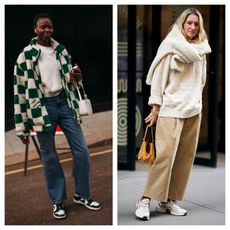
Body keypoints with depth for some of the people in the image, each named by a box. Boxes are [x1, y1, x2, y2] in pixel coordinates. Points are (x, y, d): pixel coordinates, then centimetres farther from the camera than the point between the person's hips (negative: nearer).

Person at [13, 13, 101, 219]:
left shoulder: (61, 50, 7)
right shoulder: (26, 56, -5)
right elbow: (20, 91, -4)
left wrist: (76, 78, -10)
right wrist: (22, 127, -5)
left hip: (65, 102, 4)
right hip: (43, 107, -3)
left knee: (82, 150, 4)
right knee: (49, 157, 6)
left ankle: (82, 195, 23)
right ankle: (58, 201, 23)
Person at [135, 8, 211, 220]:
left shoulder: (201, 49, 12)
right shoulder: (170, 46, -3)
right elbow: (158, 78, -6)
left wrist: (196, 101, 10)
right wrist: (155, 108, -9)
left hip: (194, 110, 6)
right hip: (171, 109, -6)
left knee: (186, 157, 3)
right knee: (165, 154, -13)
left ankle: (168, 200, 11)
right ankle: (145, 200, -5)